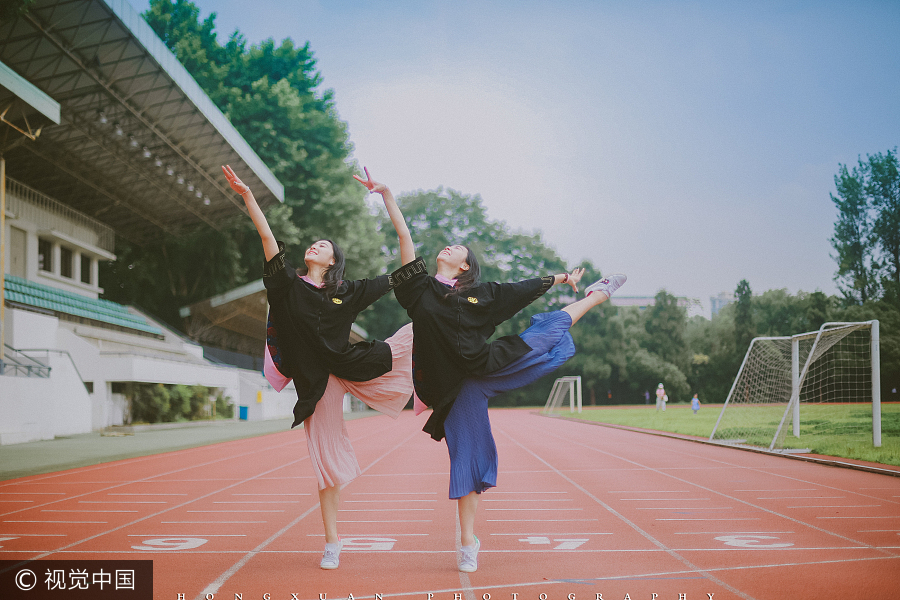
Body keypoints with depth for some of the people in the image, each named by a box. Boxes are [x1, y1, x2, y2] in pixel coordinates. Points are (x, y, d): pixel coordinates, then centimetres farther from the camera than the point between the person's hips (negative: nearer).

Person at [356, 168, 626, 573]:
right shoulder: (420, 287, 3)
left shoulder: (479, 294, 5)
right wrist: (386, 194, -3)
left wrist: (562, 277, 25)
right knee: (467, 453, -1)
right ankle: (468, 541, 8)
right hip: (458, 386, -2)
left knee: (552, 326, 9)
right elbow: (404, 236, -1)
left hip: (488, 365, 2)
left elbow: (524, 289, 17)